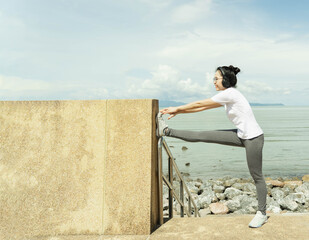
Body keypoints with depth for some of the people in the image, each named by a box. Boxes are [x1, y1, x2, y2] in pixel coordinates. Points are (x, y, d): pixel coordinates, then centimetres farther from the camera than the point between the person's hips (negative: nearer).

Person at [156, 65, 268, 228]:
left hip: (253, 138, -8)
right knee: (204, 136, -2)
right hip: (241, 136, 8)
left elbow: (200, 103, -13)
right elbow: (203, 107, 11)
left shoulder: (230, 93, -19)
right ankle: (166, 131, 0)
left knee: (257, 176, 3)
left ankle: (262, 214, 18)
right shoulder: (227, 96, 9)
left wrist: (177, 108, -4)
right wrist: (178, 112, 8)